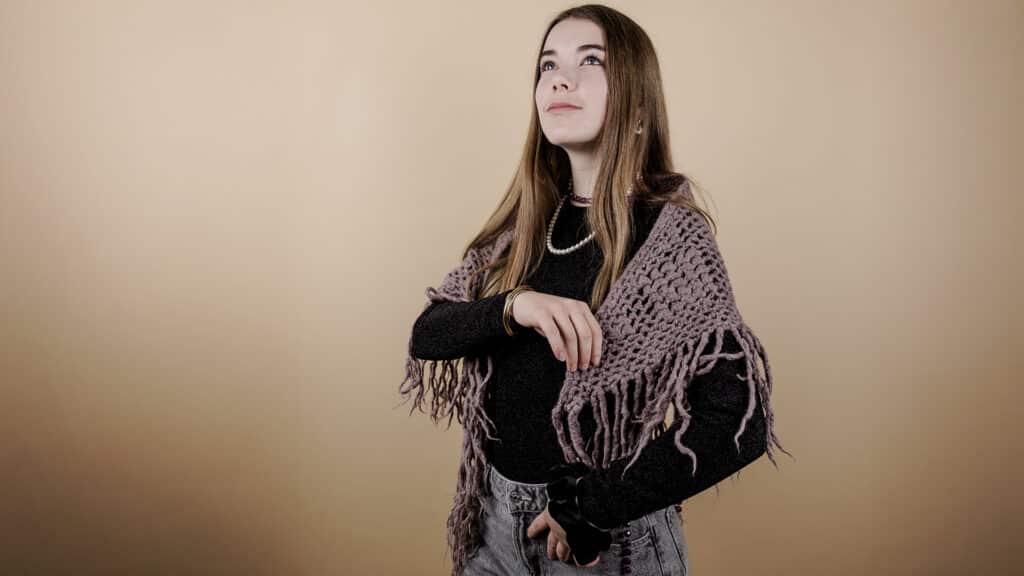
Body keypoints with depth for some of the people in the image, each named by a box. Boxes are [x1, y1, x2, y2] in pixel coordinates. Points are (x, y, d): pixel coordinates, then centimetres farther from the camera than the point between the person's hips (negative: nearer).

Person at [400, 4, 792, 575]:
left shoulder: (669, 237, -16)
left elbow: (739, 425, -23)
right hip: (498, 516, 5)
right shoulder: (525, 224, -1)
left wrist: (587, 510, -19)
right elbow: (427, 335, -4)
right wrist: (513, 306, -23)